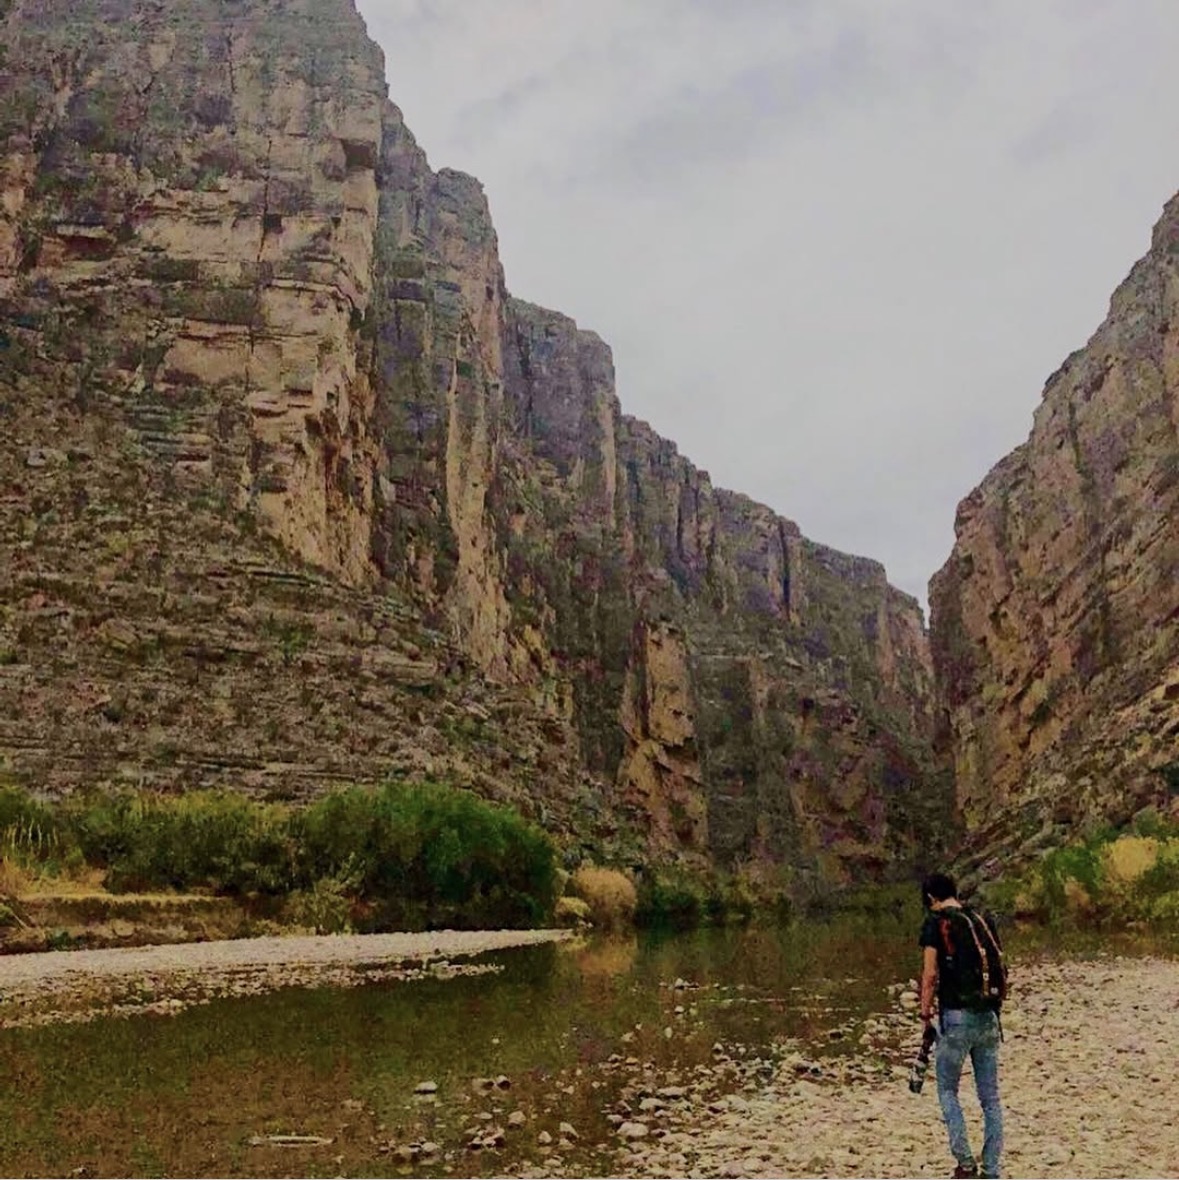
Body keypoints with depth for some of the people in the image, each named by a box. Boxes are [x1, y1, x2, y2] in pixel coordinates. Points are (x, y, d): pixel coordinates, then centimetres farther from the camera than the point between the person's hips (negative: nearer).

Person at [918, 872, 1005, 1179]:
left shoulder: (936, 923, -5)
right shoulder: (983, 922, 11)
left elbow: (931, 973, -12)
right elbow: (1001, 973, 12)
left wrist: (925, 1008, 2)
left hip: (957, 1017, -5)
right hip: (988, 1017, 5)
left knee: (947, 1090, 11)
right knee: (990, 1097, 10)